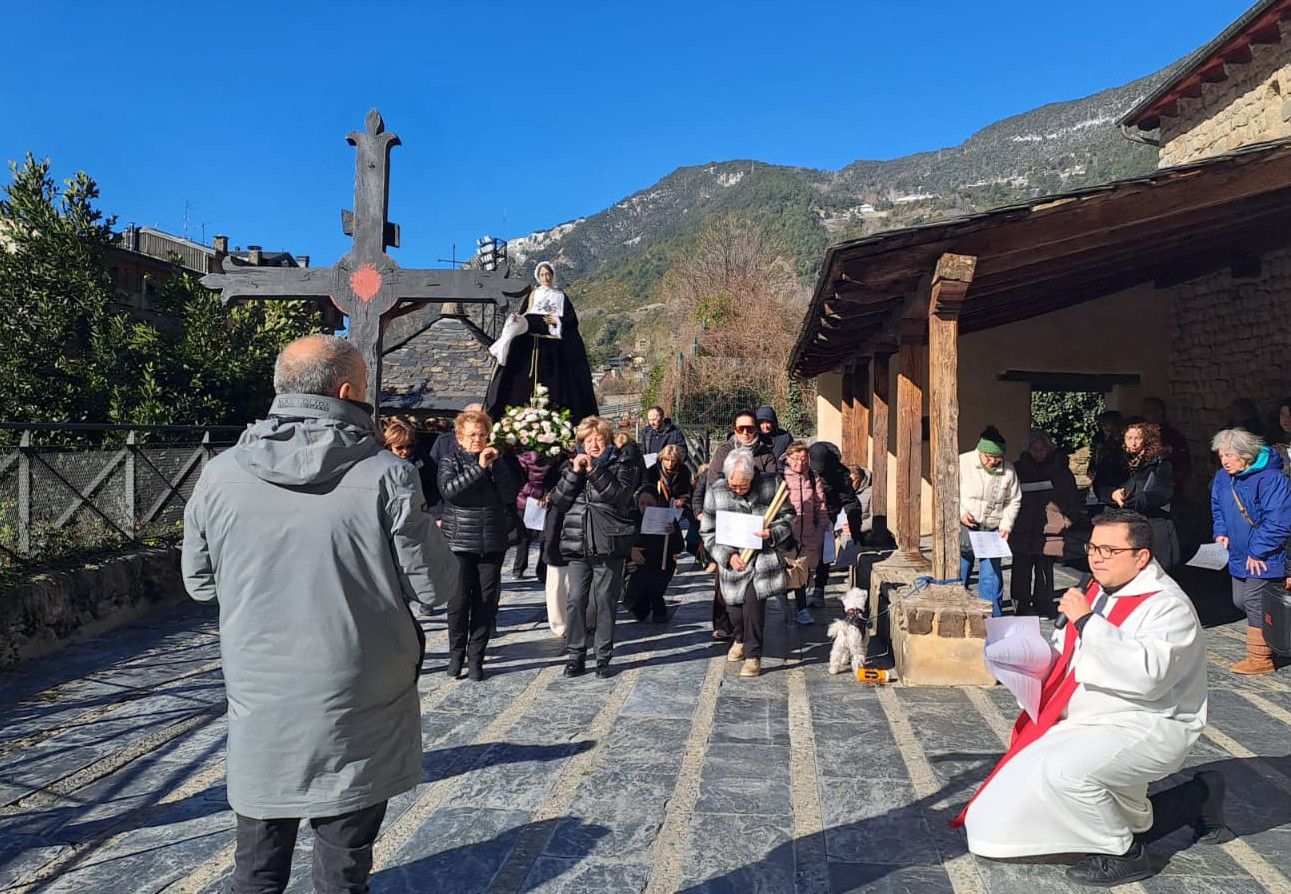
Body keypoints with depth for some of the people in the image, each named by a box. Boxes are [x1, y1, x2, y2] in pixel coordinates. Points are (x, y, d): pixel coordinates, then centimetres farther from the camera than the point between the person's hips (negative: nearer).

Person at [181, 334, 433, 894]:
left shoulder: (221, 475, -6)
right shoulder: (386, 476, -16)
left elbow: (200, 583, 6)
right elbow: (429, 585, -10)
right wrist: (426, 527, 9)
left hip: (258, 705, 3)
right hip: (356, 712, -2)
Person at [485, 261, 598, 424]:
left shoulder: (561, 296, 14)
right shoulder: (532, 295, 15)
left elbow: (573, 320, 7)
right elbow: (523, 318, 6)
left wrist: (557, 321, -9)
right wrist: (518, 319, -16)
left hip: (554, 346, 0)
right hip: (532, 345, 0)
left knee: (554, 381, -5)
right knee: (531, 380, -8)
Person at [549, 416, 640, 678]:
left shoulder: (622, 465, 3)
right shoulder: (574, 464, 12)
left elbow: (621, 495, -15)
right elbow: (558, 501, 1)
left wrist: (594, 470, -19)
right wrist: (574, 472, -10)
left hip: (609, 546, -2)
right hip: (578, 545, 3)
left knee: (605, 600, 4)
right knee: (576, 600, 2)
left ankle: (603, 656, 15)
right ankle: (575, 655, 13)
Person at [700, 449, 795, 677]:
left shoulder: (770, 484, -7)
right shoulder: (715, 492, -7)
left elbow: (788, 516, 5)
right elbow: (708, 532, 0)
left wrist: (773, 533, -15)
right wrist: (728, 555, -13)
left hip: (763, 555, -2)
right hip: (732, 560, 2)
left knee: (753, 601, -18)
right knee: (734, 606, 13)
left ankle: (753, 656, -3)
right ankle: (739, 639, 46)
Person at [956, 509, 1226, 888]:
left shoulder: (1168, 607, -15)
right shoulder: (1100, 593, 10)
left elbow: (1147, 674, -32)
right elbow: (1068, 653, 24)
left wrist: (1087, 621, -29)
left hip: (1146, 729, -9)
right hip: (1087, 725, 9)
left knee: (1064, 769, -33)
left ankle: (1123, 853, -4)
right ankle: (1196, 800, 25)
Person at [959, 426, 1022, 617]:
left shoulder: (1008, 470, -1)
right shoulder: (963, 463, -9)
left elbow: (1013, 501, 10)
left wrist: (1006, 525, -1)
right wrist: (960, 512, -16)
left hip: (993, 531, 2)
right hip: (964, 529, -2)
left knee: (992, 578, 2)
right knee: (959, 575, 6)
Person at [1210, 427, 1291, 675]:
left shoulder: (1270, 479, -22)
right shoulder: (1223, 478, 3)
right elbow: (1218, 508, 20)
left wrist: (1258, 552, -21)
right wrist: (1221, 533, 4)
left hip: (1265, 559, -8)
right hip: (1240, 556, 9)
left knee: (1255, 604, -4)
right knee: (1240, 602, 15)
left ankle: (1260, 658, 7)